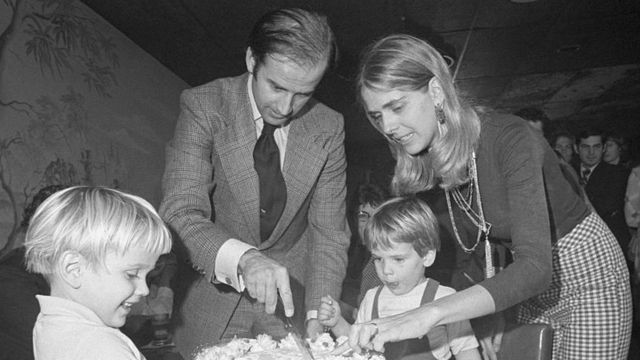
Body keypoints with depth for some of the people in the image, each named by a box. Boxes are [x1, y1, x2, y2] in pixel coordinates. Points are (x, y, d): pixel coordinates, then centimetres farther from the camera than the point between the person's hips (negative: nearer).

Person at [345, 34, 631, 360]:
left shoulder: (509, 139, -30)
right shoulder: (429, 162, -8)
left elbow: (535, 267, -39)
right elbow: (473, 246, 3)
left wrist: (427, 315, -48)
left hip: (587, 273, -6)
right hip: (534, 288, 6)